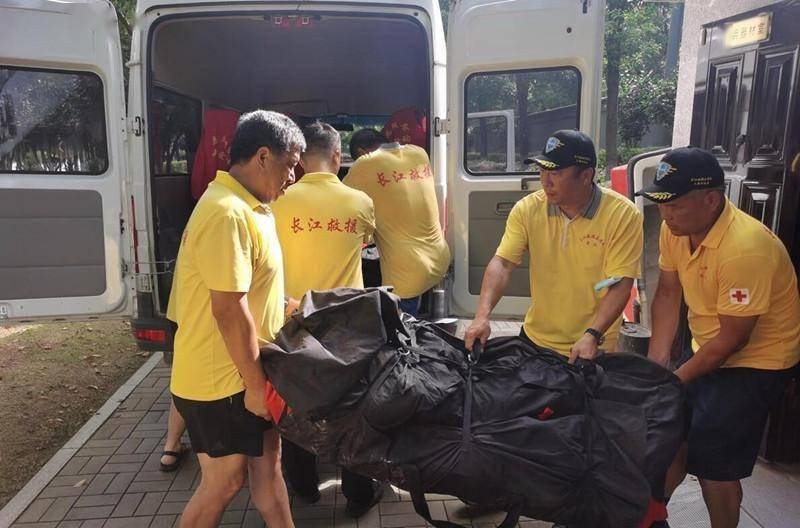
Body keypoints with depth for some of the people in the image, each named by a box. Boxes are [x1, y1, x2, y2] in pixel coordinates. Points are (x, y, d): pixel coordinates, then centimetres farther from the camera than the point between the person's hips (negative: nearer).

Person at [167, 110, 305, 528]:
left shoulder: (246, 206, 9)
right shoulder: (228, 213, -25)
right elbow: (228, 308, -27)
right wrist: (255, 382, -20)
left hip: (246, 372, 9)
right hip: (221, 380, -9)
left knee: (267, 461, 19)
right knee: (225, 482, 8)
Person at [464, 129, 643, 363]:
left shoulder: (623, 215, -16)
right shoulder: (527, 208, -8)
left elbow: (620, 285, -18)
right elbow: (502, 264, -14)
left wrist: (592, 336, -28)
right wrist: (482, 316, -27)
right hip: (535, 338, 3)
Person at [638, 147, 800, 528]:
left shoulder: (745, 248, -31)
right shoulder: (675, 227, -9)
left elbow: (733, 338, -24)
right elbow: (668, 293, 0)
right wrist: (655, 364, -5)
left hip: (756, 361, -6)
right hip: (706, 349, 7)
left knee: (713, 462, -3)